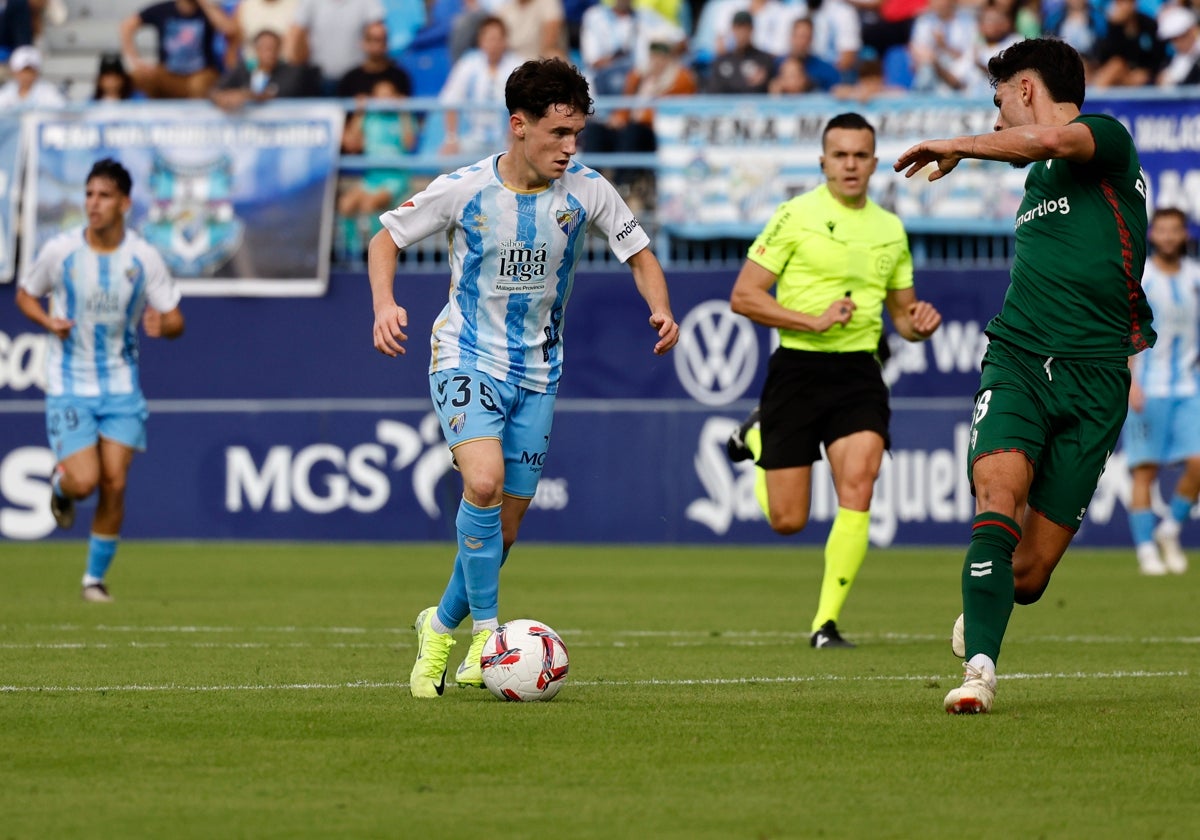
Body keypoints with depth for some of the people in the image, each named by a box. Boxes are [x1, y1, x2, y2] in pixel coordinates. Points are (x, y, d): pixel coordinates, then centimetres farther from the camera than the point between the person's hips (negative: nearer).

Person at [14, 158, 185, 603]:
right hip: (68, 387, -1)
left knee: (114, 486, -5)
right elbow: (25, 294, 9)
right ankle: (60, 485, 23)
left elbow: (175, 321, 1)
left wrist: (162, 325, -24)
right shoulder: (59, 251, -8)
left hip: (121, 387, 1)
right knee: (84, 481, -15)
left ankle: (95, 578, 13)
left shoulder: (144, 258, -6)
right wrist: (48, 321, -12)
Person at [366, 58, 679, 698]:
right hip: (467, 358, -3)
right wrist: (384, 304, -17)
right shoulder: (464, 189, -13)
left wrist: (661, 310, -15)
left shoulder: (586, 191, -7)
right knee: (483, 482, -29)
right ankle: (485, 629, -16)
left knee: (503, 528, 6)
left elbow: (639, 254, 5)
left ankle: (441, 627, 31)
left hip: (537, 371, 3)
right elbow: (387, 238, 0)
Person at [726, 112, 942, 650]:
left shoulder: (890, 229, 11)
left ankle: (827, 622, -11)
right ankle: (758, 439, 37)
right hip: (797, 369, -3)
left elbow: (902, 312, 20)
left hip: (859, 372, 3)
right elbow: (743, 296, -7)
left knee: (857, 490, -19)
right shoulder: (796, 216, -5)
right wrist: (814, 321, -17)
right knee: (788, 521, 2)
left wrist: (918, 325, -4)